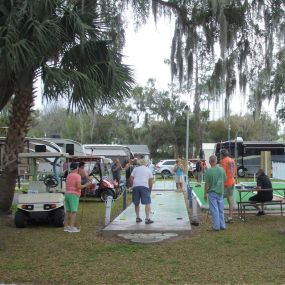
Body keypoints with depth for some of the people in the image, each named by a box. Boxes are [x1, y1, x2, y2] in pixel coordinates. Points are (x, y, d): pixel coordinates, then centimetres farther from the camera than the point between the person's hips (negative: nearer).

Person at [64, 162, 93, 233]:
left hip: (67, 194, 8)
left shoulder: (68, 176, 15)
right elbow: (79, 186, -19)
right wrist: (86, 185, -4)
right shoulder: (77, 176, -10)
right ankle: (72, 227, -11)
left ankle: (66, 227, 11)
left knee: (67, 211, 9)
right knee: (74, 211, -7)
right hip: (73, 195, -8)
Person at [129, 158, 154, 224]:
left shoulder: (135, 169, 18)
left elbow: (131, 179, 9)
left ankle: (137, 218, 21)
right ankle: (147, 218, -11)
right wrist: (150, 189, 19)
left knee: (136, 203, 13)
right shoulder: (148, 170, 16)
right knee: (147, 203, -4)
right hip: (144, 186, -2)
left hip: (135, 186, 3)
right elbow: (150, 181, 10)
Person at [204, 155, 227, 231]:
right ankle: (222, 225, 20)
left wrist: (205, 193, -3)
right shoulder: (222, 169, -3)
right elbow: (225, 180, 9)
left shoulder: (208, 171, -15)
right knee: (221, 209, 14)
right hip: (220, 192, 4)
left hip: (212, 192, -4)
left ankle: (216, 226, 5)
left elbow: (207, 184, -12)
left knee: (214, 210, 2)